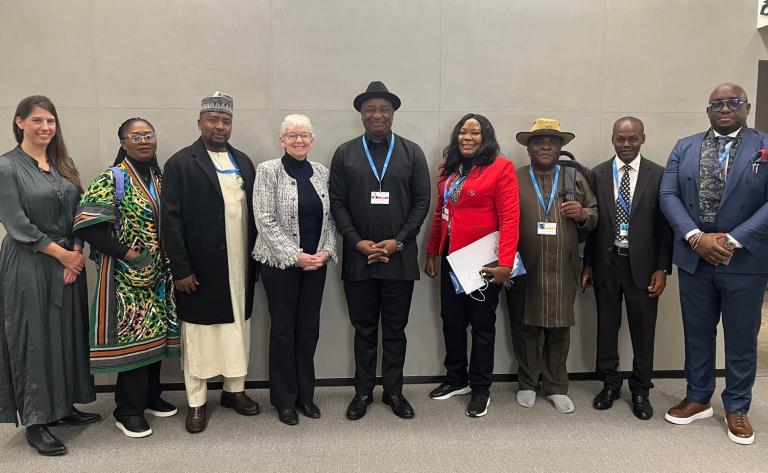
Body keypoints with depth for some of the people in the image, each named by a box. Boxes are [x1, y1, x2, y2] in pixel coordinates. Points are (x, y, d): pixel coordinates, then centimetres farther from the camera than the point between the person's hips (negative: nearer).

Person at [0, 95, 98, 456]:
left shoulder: (64, 165, 10)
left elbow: (78, 215, 8)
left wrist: (76, 255, -5)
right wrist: (61, 253, -10)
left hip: (69, 263, 6)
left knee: (68, 335, 11)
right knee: (33, 340, 3)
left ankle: (65, 406, 27)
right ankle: (35, 422, 15)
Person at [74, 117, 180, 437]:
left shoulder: (161, 178, 9)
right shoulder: (112, 179, -9)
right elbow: (86, 225, -17)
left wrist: (171, 260, 3)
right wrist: (123, 252, -18)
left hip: (159, 273, 6)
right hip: (127, 274, -6)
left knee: (154, 333, 13)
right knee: (132, 336, -1)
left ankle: (150, 396, 29)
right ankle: (128, 411, 13)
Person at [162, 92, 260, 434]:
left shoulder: (243, 162, 11)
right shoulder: (180, 163, -4)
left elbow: (253, 213, 11)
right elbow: (171, 220, -9)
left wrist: (256, 259, 7)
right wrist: (180, 270, -12)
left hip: (240, 268, 5)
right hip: (200, 269, -4)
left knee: (237, 328, 13)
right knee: (198, 334, 6)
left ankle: (234, 390, 29)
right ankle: (196, 402, 20)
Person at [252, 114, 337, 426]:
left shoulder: (321, 172, 7)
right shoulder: (268, 171, -6)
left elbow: (329, 218, 9)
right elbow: (265, 220, -11)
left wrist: (326, 251, -6)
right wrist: (295, 256, -15)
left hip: (316, 262, 4)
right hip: (281, 262, -4)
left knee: (309, 329, 10)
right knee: (283, 329, 5)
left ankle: (306, 394, 25)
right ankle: (285, 400, 20)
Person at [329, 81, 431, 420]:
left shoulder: (412, 152, 4)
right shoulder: (345, 154, 5)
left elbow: (422, 202, 0)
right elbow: (337, 203, 1)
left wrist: (397, 242, -10)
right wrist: (357, 242, -10)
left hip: (399, 257, 0)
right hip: (358, 257, 0)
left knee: (395, 329, 10)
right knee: (364, 329, 11)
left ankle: (394, 391, 25)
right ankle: (363, 392, 25)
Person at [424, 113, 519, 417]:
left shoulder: (501, 168, -9)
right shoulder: (449, 170, 11)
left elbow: (510, 218, -15)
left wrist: (505, 263, -21)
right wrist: (431, 253, 12)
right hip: (451, 257, 6)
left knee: (482, 324, 7)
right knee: (451, 320, 14)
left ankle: (481, 389, 23)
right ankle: (456, 379, 33)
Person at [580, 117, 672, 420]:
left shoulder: (658, 175, -1)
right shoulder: (598, 174, 2)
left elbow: (664, 224, -1)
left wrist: (662, 268, -6)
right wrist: (587, 264, 3)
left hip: (642, 264, -1)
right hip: (606, 262, 1)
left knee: (643, 329, 8)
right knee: (606, 326, 11)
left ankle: (640, 390, 24)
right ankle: (610, 383, 28)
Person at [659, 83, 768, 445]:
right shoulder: (685, 148, 6)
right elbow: (668, 195, -1)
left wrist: (732, 240, -18)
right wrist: (696, 237, -14)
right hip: (694, 259, 2)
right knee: (697, 333, 13)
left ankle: (737, 408, 27)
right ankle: (698, 399, 30)